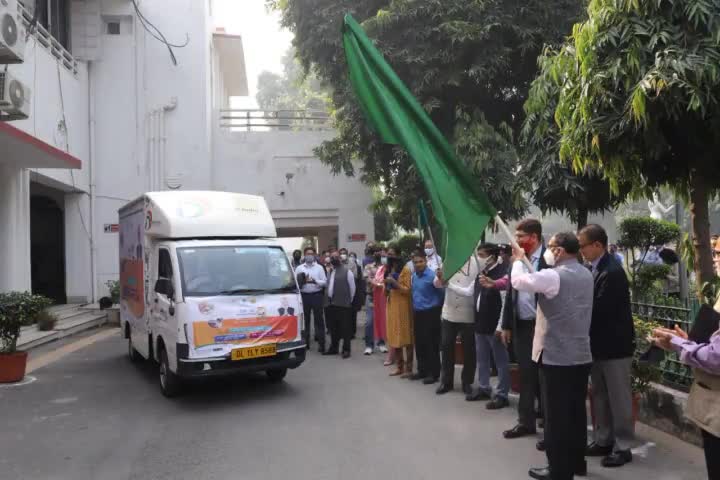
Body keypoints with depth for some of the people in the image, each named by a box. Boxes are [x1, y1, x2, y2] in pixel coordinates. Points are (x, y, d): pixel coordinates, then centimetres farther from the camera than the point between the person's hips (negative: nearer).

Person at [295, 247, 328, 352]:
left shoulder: (319, 268, 6)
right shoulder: (299, 268, 9)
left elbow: (324, 282, 0)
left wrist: (314, 281, -14)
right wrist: (302, 281, -14)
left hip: (316, 295, -1)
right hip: (304, 295, 2)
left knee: (319, 319, -2)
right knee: (305, 319, 8)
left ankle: (321, 342, 1)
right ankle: (305, 342, 19)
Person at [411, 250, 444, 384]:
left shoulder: (432, 275, -16)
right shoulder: (414, 276, 8)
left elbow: (442, 293, -21)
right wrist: (414, 308, 14)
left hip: (430, 314, -7)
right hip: (417, 314, 7)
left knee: (431, 344, -1)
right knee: (419, 343, 13)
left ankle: (434, 373, 8)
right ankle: (422, 370, 25)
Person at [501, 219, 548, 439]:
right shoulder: (517, 260, 9)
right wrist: (507, 325, 12)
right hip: (521, 326, 6)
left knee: (543, 375, 4)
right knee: (526, 375, 13)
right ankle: (526, 421, 23)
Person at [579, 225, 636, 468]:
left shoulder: (613, 272, -21)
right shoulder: (592, 269, 7)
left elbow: (599, 309, -25)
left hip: (615, 344, -9)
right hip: (598, 343, 9)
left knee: (619, 398, 4)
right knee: (600, 396, 16)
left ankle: (622, 446, 15)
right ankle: (603, 440, 28)